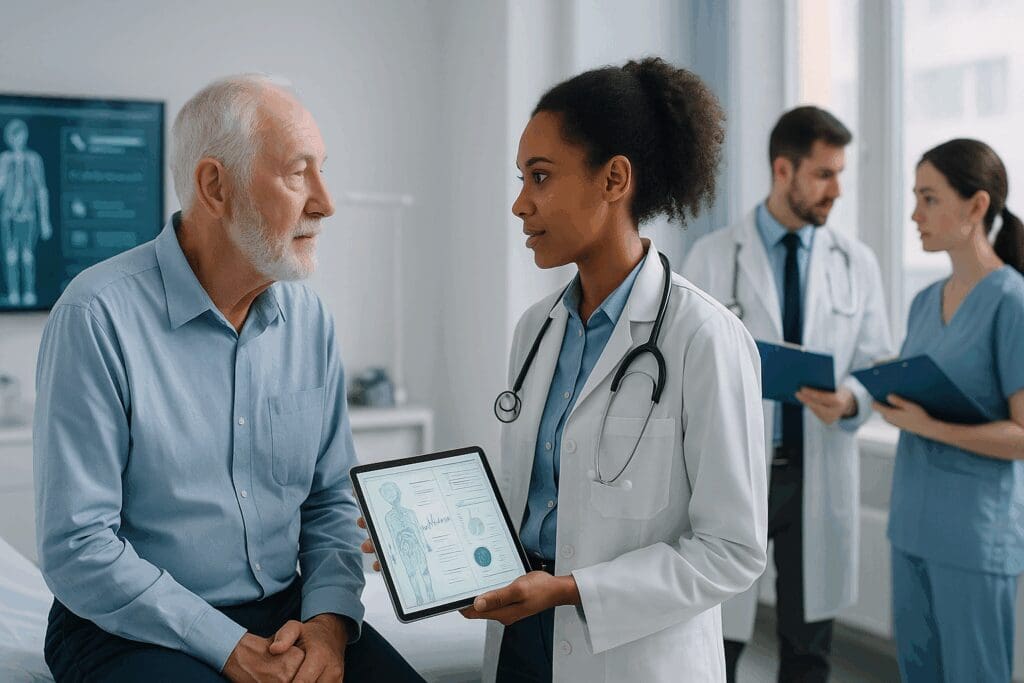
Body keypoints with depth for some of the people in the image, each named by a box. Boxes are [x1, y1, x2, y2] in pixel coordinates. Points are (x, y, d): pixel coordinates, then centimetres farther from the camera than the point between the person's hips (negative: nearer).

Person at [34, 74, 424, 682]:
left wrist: (330, 618, -8)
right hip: (131, 628, -4)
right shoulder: (100, 317, -13)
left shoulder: (310, 319, 5)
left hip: (288, 611, 5)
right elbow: (77, 548, -15)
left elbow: (332, 501, 10)